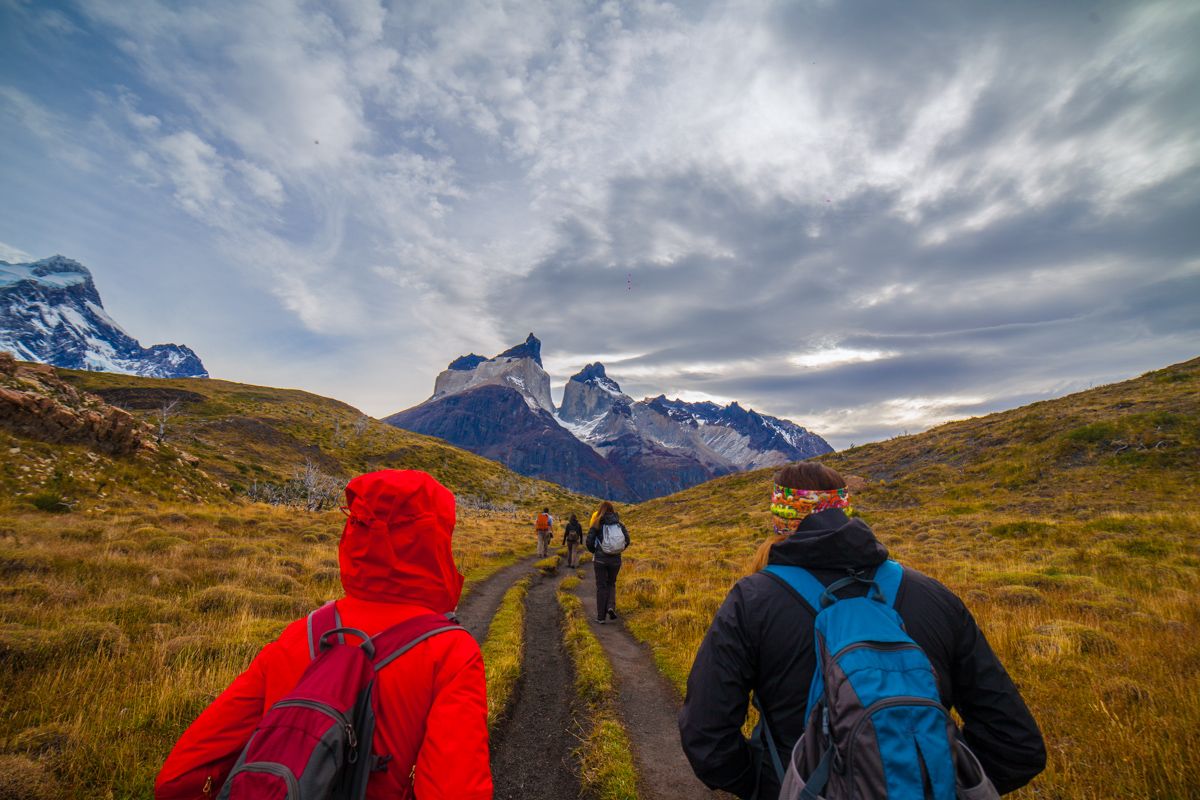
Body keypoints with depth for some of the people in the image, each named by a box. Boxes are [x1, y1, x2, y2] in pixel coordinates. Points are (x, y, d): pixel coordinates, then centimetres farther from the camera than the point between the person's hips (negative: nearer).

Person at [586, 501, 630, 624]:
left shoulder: (597, 524, -5)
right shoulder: (619, 523, 2)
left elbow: (589, 541, -10)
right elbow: (627, 540, -2)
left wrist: (594, 551, 10)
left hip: (600, 558, -2)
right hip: (615, 559, 2)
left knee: (601, 586, 8)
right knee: (611, 584, 22)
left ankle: (601, 616, 11)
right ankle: (611, 606, 0)